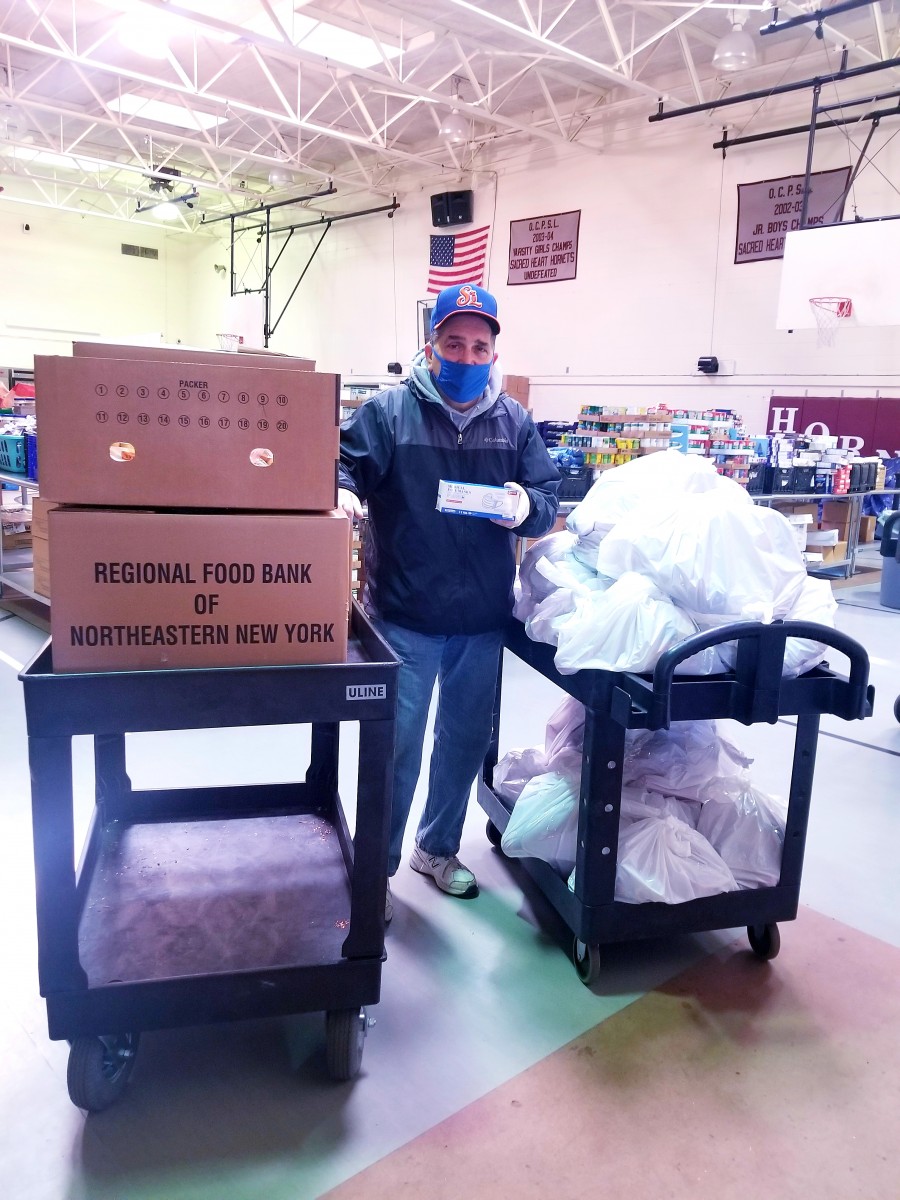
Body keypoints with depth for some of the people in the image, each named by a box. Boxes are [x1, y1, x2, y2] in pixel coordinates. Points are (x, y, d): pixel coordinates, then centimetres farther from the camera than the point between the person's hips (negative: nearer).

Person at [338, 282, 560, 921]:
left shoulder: (516, 421, 7)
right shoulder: (388, 410, -3)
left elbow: (550, 496, 7)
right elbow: (344, 463, -7)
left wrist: (528, 506, -15)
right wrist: (344, 493, -29)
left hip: (483, 620, 4)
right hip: (404, 616, -4)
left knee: (465, 740, 17)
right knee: (397, 744, 2)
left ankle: (439, 848, 39)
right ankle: (377, 864, 23)